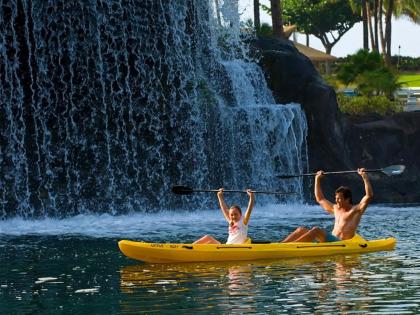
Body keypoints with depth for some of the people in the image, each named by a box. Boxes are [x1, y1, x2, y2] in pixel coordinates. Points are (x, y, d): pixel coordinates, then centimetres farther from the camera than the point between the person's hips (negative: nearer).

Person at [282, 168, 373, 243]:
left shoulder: (356, 210, 3)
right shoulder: (335, 209, 25)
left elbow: (369, 196, -10)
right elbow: (320, 199, 37)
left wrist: (364, 176, -12)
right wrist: (317, 179, 35)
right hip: (330, 240, 8)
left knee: (316, 230, -30)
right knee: (301, 230, -7)